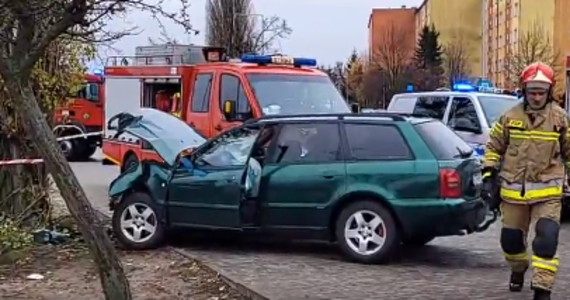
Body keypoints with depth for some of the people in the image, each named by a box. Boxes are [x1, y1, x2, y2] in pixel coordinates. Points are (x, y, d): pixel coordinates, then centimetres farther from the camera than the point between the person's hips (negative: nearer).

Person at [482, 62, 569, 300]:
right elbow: (494, 148, 8)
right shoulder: (510, 117, 0)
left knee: (547, 238, -15)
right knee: (511, 238, 12)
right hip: (513, 191, 2)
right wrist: (489, 176, 3)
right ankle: (518, 270, 42)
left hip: (547, 191, -2)